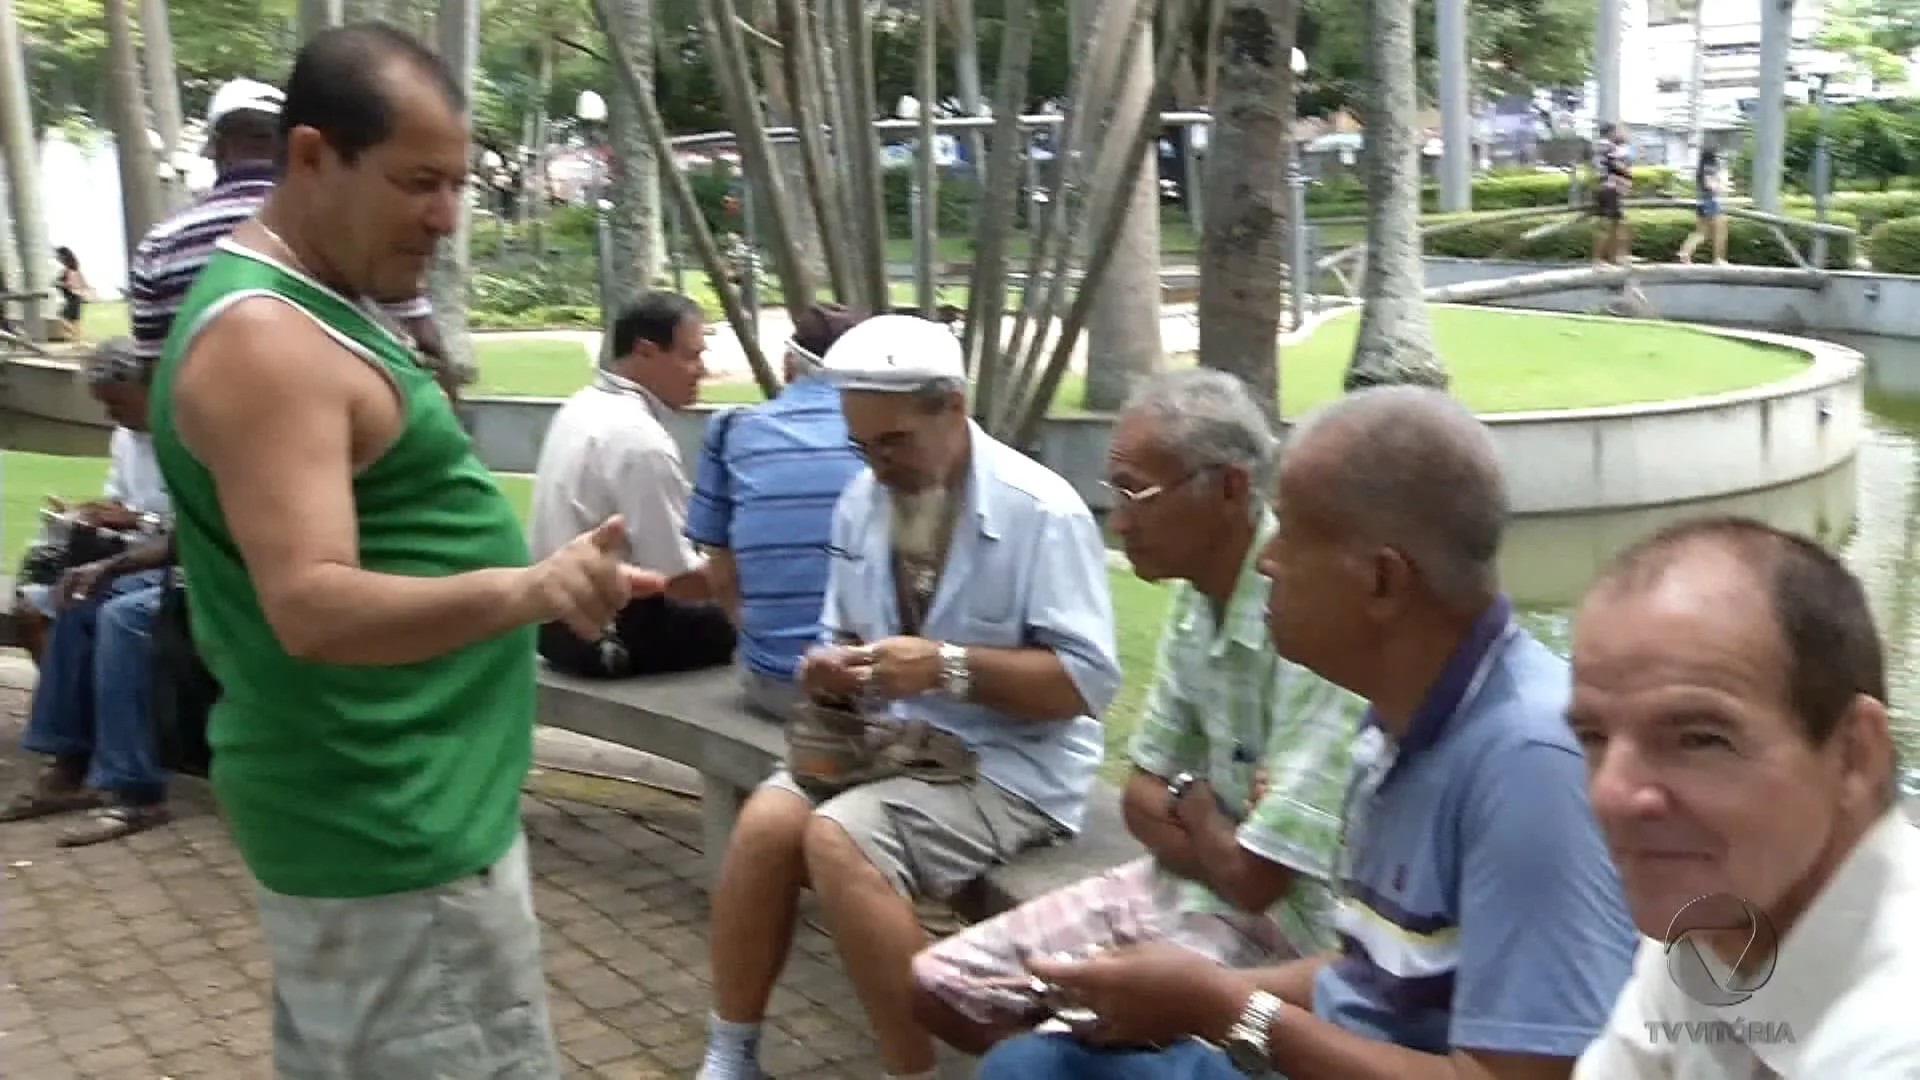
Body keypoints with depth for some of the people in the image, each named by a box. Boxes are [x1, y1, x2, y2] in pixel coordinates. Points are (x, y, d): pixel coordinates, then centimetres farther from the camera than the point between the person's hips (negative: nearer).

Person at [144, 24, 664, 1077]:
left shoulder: (302, 312, 12)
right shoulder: (262, 341, -21)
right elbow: (312, 608, -31)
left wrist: (525, 582, 30)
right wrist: (528, 591, -44)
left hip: (376, 801, 11)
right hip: (386, 828, -11)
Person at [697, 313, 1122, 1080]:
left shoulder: (1041, 509, -14)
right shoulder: (861, 501, 6)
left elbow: (1089, 680, -17)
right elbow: (845, 634, 17)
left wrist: (950, 666, -27)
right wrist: (828, 671, -8)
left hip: (1008, 765, -6)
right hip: (891, 740, 6)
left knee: (838, 840, -27)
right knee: (767, 819, -20)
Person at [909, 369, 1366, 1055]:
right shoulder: (1196, 596, 2)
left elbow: (1252, 877, -24)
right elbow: (1144, 798, 11)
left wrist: (1190, 800, -3)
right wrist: (1212, 834, -10)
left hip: (1280, 931, -8)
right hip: (1187, 889, 8)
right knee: (944, 983, 6)